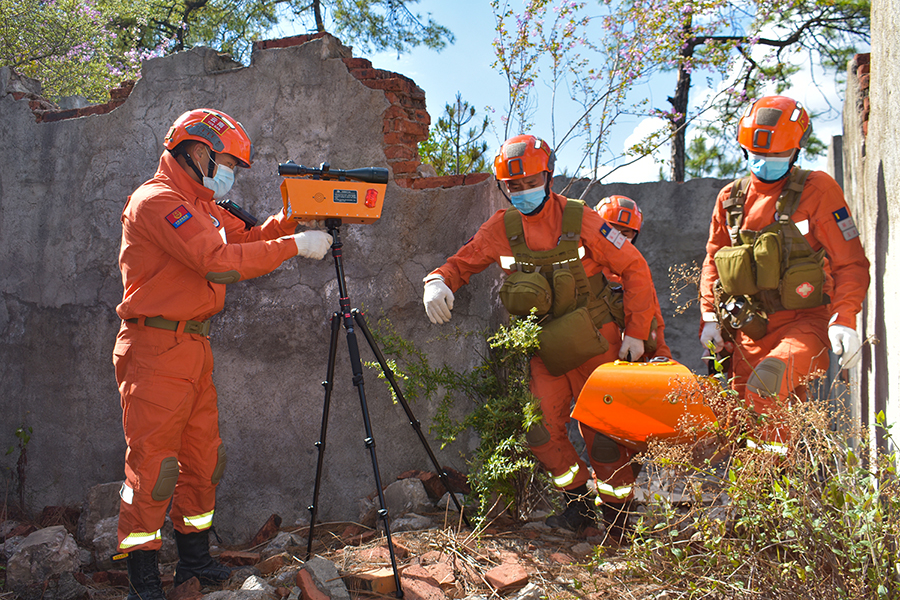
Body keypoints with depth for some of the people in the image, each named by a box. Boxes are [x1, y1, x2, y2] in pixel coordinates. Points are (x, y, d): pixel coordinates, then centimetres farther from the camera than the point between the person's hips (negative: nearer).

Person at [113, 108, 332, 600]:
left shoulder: (202, 206, 19)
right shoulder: (158, 200, -14)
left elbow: (246, 239, 16)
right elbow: (220, 262, -24)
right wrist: (295, 246, -21)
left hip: (194, 347, 10)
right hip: (156, 350, -10)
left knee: (202, 458, 13)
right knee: (152, 464, -4)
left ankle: (194, 559, 26)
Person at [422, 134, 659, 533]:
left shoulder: (578, 219, -8)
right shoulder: (502, 228, 0)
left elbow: (634, 269, -4)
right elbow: (463, 262, 9)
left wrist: (636, 332, -7)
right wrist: (438, 281, -16)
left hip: (594, 343, -2)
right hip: (545, 349, 3)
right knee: (541, 431, -7)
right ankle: (578, 500, 14)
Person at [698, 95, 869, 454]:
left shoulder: (817, 190, -4)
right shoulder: (730, 199, 10)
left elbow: (850, 262, -4)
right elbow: (713, 261, 20)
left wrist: (844, 320, -17)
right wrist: (710, 317, 11)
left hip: (803, 323, -5)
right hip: (749, 327, 5)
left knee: (766, 386, -32)